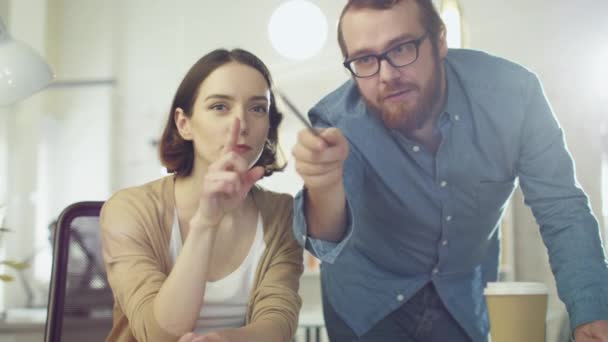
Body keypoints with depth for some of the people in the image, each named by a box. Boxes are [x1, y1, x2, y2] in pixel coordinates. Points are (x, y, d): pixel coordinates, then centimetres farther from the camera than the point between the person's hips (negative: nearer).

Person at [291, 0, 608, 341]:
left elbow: (562, 211, -16)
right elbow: (330, 242, -39)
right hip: (367, 299, -2)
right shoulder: (338, 121, -27)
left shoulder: (511, 92, -24)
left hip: (467, 296, 2)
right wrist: (324, 186, -61)